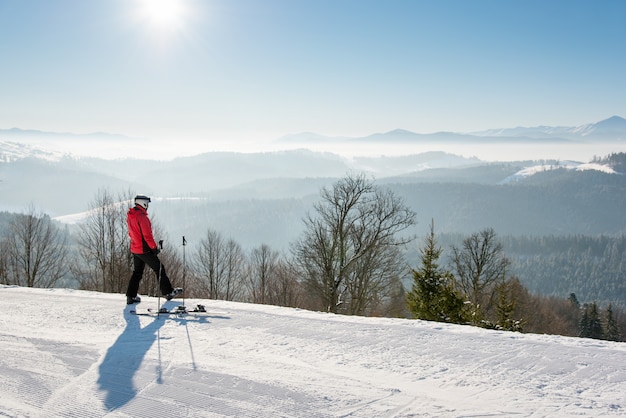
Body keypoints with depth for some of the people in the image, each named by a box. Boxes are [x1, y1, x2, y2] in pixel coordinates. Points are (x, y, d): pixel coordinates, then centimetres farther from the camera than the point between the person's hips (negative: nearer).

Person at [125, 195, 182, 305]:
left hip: (135, 249, 9)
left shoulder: (130, 216, 8)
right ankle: (168, 292, 8)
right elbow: (147, 235, -21)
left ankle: (131, 296, 14)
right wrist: (154, 248, -14)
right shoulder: (141, 216, -20)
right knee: (159, 269, 2)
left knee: (137, 272, 16)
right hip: (145, 249, -9)